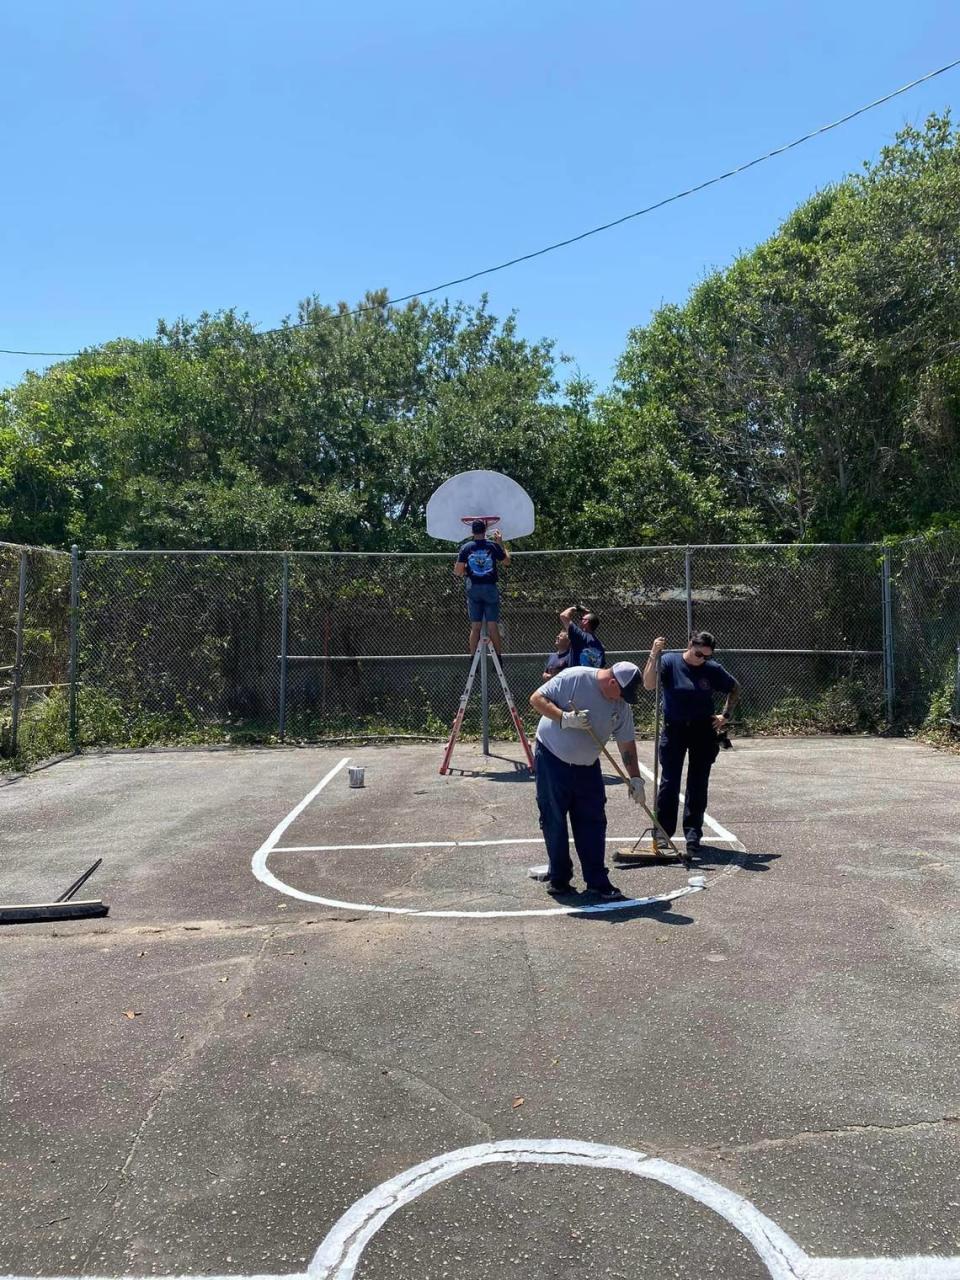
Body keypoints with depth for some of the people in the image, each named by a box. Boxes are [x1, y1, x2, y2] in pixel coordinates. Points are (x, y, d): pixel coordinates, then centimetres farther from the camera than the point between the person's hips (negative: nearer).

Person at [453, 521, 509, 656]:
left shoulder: (466, 547, -1)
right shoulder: (493, 545, -3)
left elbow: (458, 571, -5)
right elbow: (507, 561, 12)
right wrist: (501, 542, 20)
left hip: (473, 589, 1)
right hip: (490, 588, -1)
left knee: (475, 626, 5)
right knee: (493, 625, 3)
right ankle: (499, 658, 6)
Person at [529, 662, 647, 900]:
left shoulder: (621, 705, -3)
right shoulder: (574, 678, -20)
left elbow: (627, 744, 5)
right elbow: (536, 698, -19)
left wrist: (635, 778, 3)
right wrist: (565, 718, -30)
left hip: (587, 767, 4)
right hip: (552, 758, -4)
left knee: (593, 823, 2)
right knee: (554, 821, 3)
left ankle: (597, 880, 12)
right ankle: (558, 877, 18)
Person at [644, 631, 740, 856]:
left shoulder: (713, 669, -1)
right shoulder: (669, 662, -8)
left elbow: (735, 689, 15)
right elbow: (648, 685, -23)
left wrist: (725, 715, 4)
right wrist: (654, 656, -32)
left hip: (703, 731, 2)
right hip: (674, 730, -2)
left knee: (698, 784, 6)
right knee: (669, 782, 0)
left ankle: (693, 833, 16)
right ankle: (663, 832, 9)